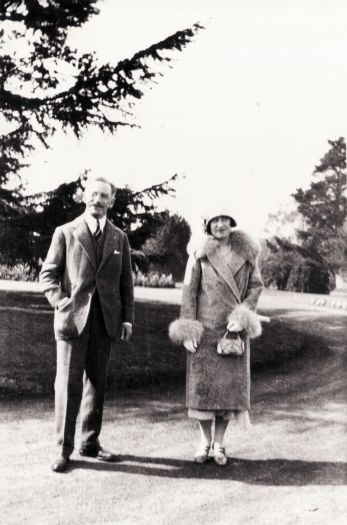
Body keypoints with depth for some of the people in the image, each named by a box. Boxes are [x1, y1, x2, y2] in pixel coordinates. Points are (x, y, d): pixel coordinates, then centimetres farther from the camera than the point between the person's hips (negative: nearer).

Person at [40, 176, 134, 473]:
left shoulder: (119, 238, 12)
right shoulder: (65, 233, 4)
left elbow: (126, 282, 12)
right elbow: (48, 275, 3)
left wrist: (128, 318, 4)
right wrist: (62, 303, -11)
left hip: (106, 320, 3)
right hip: (73, 318, -3)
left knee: (96, 382, 9)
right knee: (69, 383, -4)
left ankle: (90, 442, 20)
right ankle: (64, 449, 4)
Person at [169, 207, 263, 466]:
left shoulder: (246, 253, 5)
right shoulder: (199, 254, 1)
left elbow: (256, 286, 6)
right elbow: (189, 291, -1)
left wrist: (243, 316, -8)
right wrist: (187, 331, -6)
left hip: (233, 328, 1)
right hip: (205, 328, -1)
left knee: (230, 383, 2)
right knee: (203, 382, -1)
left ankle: (220, 443, 13)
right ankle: (205, 442, 13)